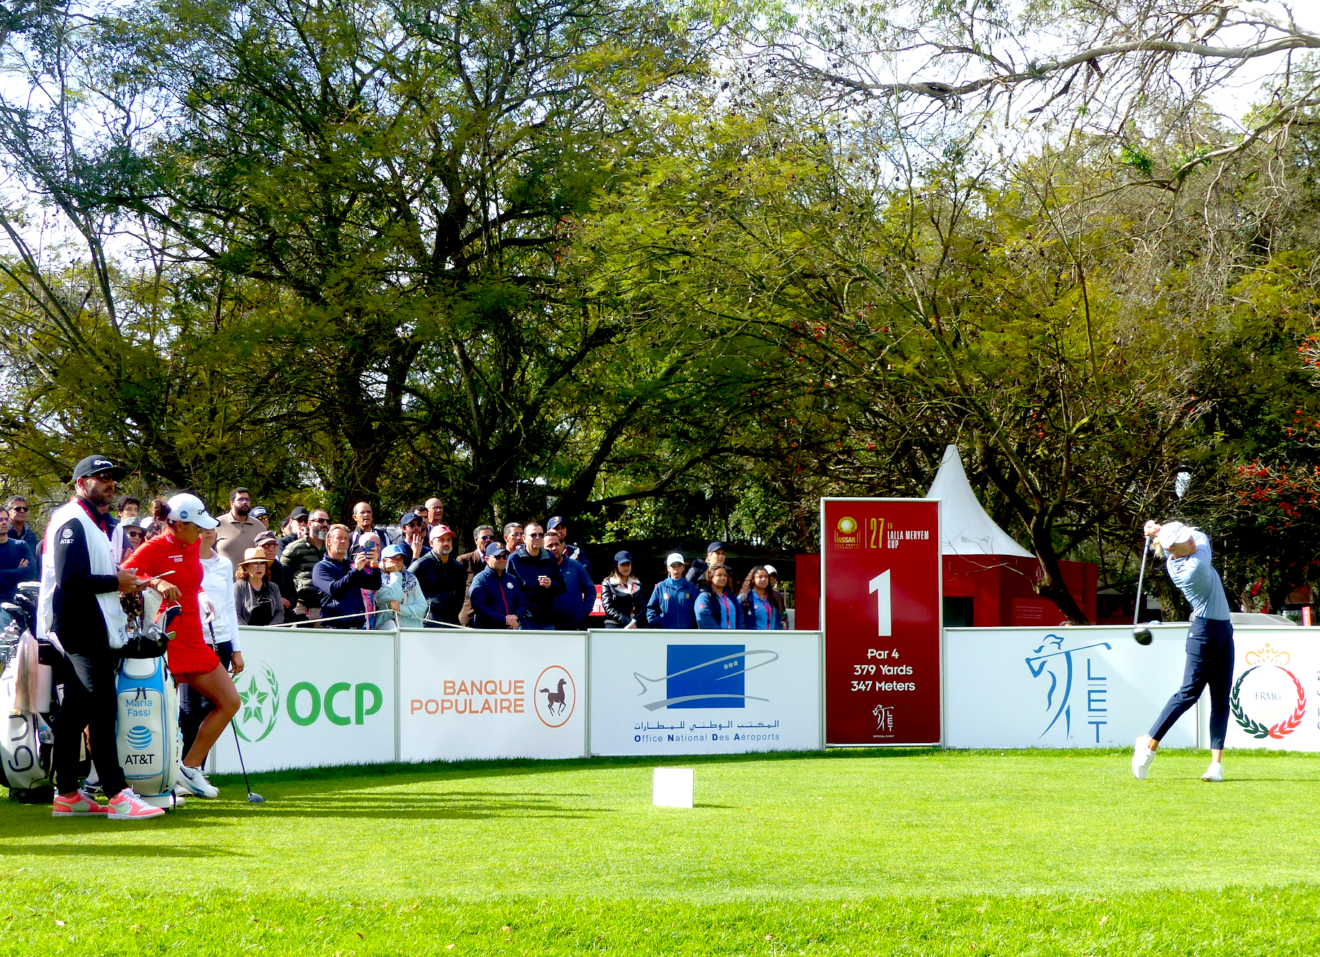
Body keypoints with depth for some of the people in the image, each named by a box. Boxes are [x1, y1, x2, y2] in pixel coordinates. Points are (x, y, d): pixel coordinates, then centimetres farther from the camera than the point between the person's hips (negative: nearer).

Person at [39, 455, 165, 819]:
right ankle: (117, 795, -18)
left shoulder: (95, 523, 22)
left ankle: (67, 795, 13)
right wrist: (115, 581, -13)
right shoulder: (72, 522, -11)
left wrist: (124, 582, 9)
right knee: (102, 708, -14)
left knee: (75, 709, 10)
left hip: (90, 629, 11)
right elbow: (69, 578, -20)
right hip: (82, 628, -11)